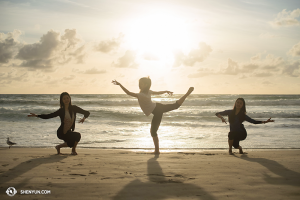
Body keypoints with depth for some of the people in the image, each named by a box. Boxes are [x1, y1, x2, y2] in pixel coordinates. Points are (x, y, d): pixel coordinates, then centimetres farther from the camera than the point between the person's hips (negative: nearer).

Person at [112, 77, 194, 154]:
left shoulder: (141, 95, -25)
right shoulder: (148, 91, -1)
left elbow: (129, 93, -35)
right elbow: (158, 92, 17)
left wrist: (119, 84, -34)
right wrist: (166, 91, 36)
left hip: (157, 112, -7)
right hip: (159, 107, 7)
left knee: (153, 131, 5)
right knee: (176, 105, 23)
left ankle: (157, 150, 10)